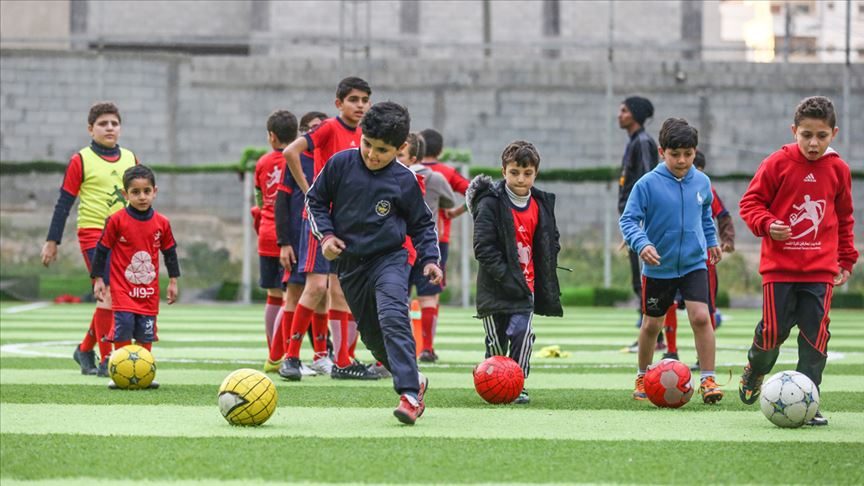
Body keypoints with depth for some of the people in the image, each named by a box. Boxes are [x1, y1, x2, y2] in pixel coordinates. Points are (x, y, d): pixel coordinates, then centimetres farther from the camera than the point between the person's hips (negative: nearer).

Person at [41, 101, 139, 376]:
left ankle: (85, 350, 30)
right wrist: (52, 241, -3)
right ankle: (106, 360, -13)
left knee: (109, 299, 10)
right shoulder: (81, 161, -2)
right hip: (93, 232, -5)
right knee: (109, 293, -16)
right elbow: (64, 203, -1)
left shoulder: (130, 159, 11)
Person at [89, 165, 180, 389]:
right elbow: (102, 249, 0)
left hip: (149, 289, 3)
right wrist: (98, 279, 0)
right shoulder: (117, 220, -8)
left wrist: (173, 281, 14)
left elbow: (170, 251, 14)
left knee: (146, 334, 5)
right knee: (123, 328, -11)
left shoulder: (161, 223, 2)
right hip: (123, 288, -3)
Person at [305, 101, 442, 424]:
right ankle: (414, 380, 32)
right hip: (350, 265, 4)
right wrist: (326, 234, -4)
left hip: (389, 258, -4)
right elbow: (315, 200, 9)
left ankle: (410, 395, -31)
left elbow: (421, 224, 7)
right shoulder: (341, 164, -4)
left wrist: (430, 259, -3)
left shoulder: (404, 180, -6)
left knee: (393, 319, -26)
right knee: (372, 335, 10)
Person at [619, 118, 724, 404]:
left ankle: (708, 380, -9)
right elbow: (628, 219, -15)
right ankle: (643, 377, 32)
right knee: (652, 324, 12)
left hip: (694, 263, 1)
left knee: (700, 316, -16)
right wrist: (641, 244, -30)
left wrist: (711, 241, 24)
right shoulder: (648, 184, -15)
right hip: (658, 268, -1)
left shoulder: (702, 182, -2)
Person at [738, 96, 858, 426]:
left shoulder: (838, 169, 5)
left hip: (821, 269, 2)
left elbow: (844, 218, 17)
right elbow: (751, 201, -1)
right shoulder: (778, 163, -6)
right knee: (773, 331, -3)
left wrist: (846, 259, 16)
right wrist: (766, 224, -19)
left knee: (815, 336, -2)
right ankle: (754, 371, 28)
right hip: (780, 266, -2)